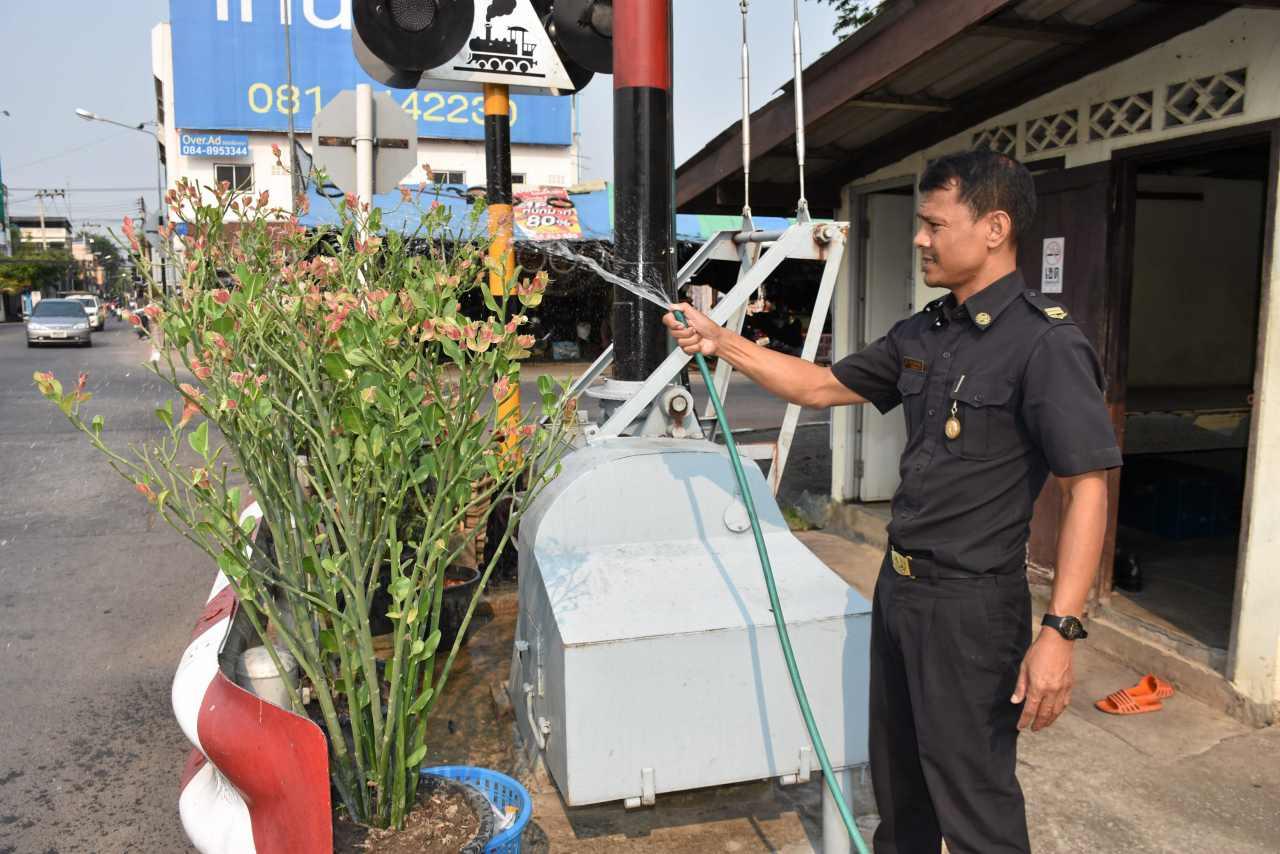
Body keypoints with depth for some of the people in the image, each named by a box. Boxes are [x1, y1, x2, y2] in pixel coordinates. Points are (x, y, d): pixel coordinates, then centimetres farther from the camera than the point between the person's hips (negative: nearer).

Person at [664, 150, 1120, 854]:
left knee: (973, 796, 7)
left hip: (971, 603, -8)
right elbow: (822, 386, 13)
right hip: (899, 585, 8)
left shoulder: (1046, 344, -17)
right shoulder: (922, 334, 7)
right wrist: (721, 342, 6)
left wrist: (1059, 631, -23)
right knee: (897, 774, 23)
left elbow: (1086, 487, -19)